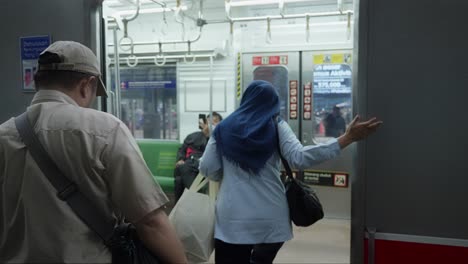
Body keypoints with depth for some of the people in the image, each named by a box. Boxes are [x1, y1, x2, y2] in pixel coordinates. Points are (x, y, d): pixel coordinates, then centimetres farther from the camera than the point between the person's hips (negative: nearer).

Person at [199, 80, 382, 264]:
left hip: (232, 218, 0)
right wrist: (347, 138, -14)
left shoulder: (224, 128, 4)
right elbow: (299, 158, -15)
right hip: (271, 217, 1)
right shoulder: (277, 127, 0)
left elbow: (207, 169, 2)